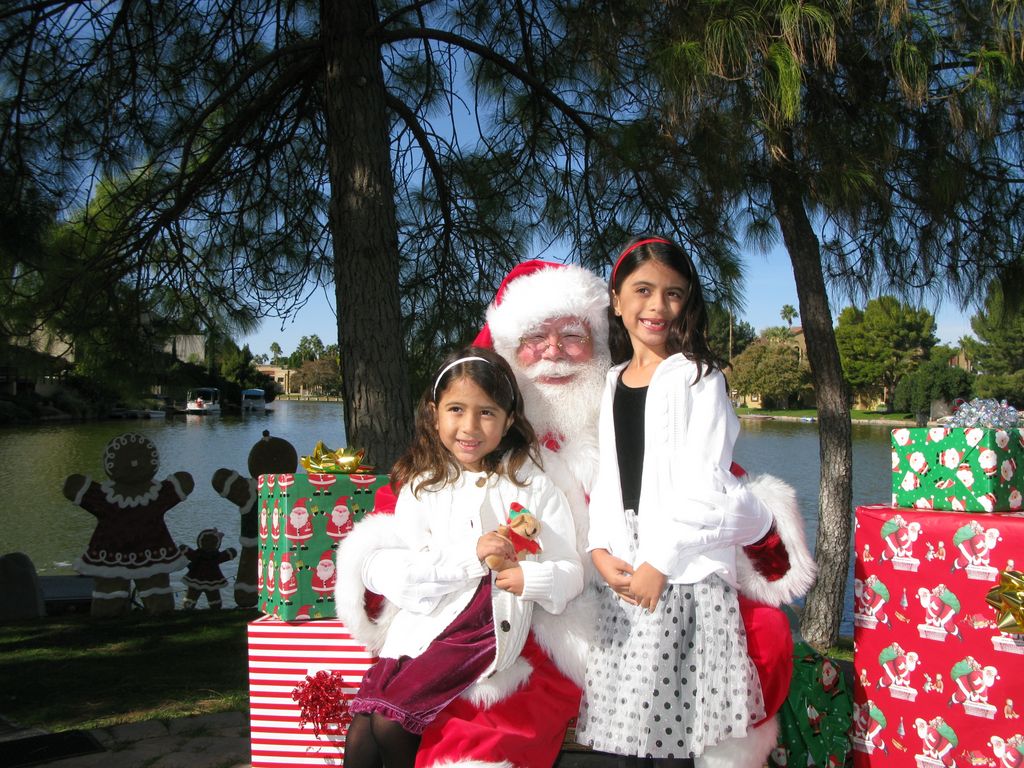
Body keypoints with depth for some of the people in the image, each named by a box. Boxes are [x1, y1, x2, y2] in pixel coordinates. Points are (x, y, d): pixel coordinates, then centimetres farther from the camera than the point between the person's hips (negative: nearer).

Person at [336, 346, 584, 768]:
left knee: (389, 719, -17)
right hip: (422, 633, 3)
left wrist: (530, 579, -21)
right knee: (361, 731, -11)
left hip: (488, 635, -2)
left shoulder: (532, 485, 5)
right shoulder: (422, 487, 8)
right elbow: (383, 570, -4)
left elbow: (570, 572, 1)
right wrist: (469, 556, -16)